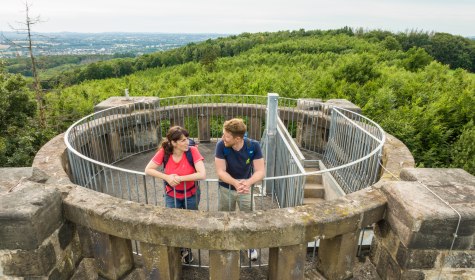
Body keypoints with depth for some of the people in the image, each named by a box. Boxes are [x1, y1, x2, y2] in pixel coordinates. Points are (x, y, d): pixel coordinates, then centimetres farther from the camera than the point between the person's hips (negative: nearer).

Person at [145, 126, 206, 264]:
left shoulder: (192, 151, -24)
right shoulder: (164, 152, -19)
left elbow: (202, 175, -30)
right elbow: (148, 170, -11)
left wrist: (180, 178, -28)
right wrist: (167, 177, -25)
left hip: (190, 195, 0)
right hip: (171, 196, 1)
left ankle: (187, 248, 46)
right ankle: (181, 249, 39)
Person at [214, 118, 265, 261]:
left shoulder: (254, 146, -26)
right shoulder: (221, 145, -27)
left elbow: (260, 171, -25)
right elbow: (220, 171, -26)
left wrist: (248, 182, -45)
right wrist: (235, 183, -45)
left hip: (246, 188, 0)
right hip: (226, 189, 0)